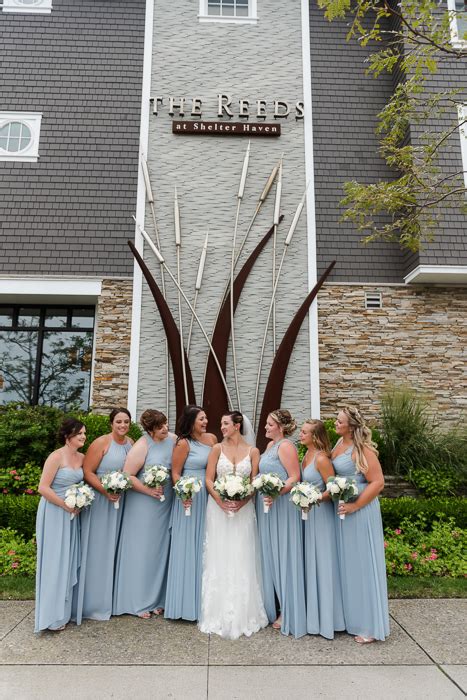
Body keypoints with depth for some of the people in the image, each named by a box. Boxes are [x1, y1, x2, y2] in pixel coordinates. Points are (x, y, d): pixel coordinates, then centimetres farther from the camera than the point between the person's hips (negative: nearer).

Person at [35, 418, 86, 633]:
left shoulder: (82, 457, 3)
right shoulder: (56, 457, -17)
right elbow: (43, 488, -20)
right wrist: (66, 505, -16)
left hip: (72, 514, 7)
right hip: (54, 513, -7)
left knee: (69, 560, 14)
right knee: (54, 562, 2)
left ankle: (65, 609, 30)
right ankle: (52, 616, 16)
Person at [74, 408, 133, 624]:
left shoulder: (132, 443, 4)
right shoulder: (101, 443, -14)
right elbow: (87, 471, -16)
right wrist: (106, 491, -24)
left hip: (123, 502, 6)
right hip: (100, 501, -6)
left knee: (115, 548, 17)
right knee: (98, 549, 5)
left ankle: (113, 598, 33)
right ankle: (95, 602, 21)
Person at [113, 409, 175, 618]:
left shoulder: (173, 439, 0)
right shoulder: (141, 446, -16)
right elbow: (127, 476, -16)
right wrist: (149, 490, -20)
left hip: (166, 505, 5)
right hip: (143, 505, -5)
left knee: (160, 550, 14)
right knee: (141, 550, 6)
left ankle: (156, 599, 29)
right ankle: (138, 602, 23)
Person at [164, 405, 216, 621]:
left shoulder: (211, 438, 6)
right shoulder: (183, 443, -10)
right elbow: (175, 474, -9)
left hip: (208, 497, 6)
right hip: (190, 498, -6)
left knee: (204, 548, 14)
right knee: (187, 548, 4)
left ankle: (202, 600, 29)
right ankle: (186, 602, 18)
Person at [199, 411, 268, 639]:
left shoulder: (253, 452, 1)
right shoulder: (217, 449, 1)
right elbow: (209, 479, -1)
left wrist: (242, 502, -16)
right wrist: (220, 501, -14)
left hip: (243, 509, 0)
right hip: (219, 508, 0)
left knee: (241, 560, 5)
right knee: (218, 559, 5)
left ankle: (242, 614, 20)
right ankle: (219, 614, 19)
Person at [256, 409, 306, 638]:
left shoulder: (286, 446, -14)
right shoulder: (271, 445, 12)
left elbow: (295, 477, -20)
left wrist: (275, 493, -30)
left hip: (282, 506, -9)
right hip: (267, 507, 9)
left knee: (283, 556, 1)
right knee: (270, 556, 15)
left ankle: (289, 614, 14)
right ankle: (273, 607, 29)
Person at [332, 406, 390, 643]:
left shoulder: (362, 449, -17)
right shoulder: (339, 445, 6)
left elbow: (377, 482, -19)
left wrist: (355, 506, -20)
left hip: (360, 511, -8)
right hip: (342, 509, 8)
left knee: (362, 564, 3)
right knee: (346, 563, 16)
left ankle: (369, 626, 18)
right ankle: (351, 617, 32)